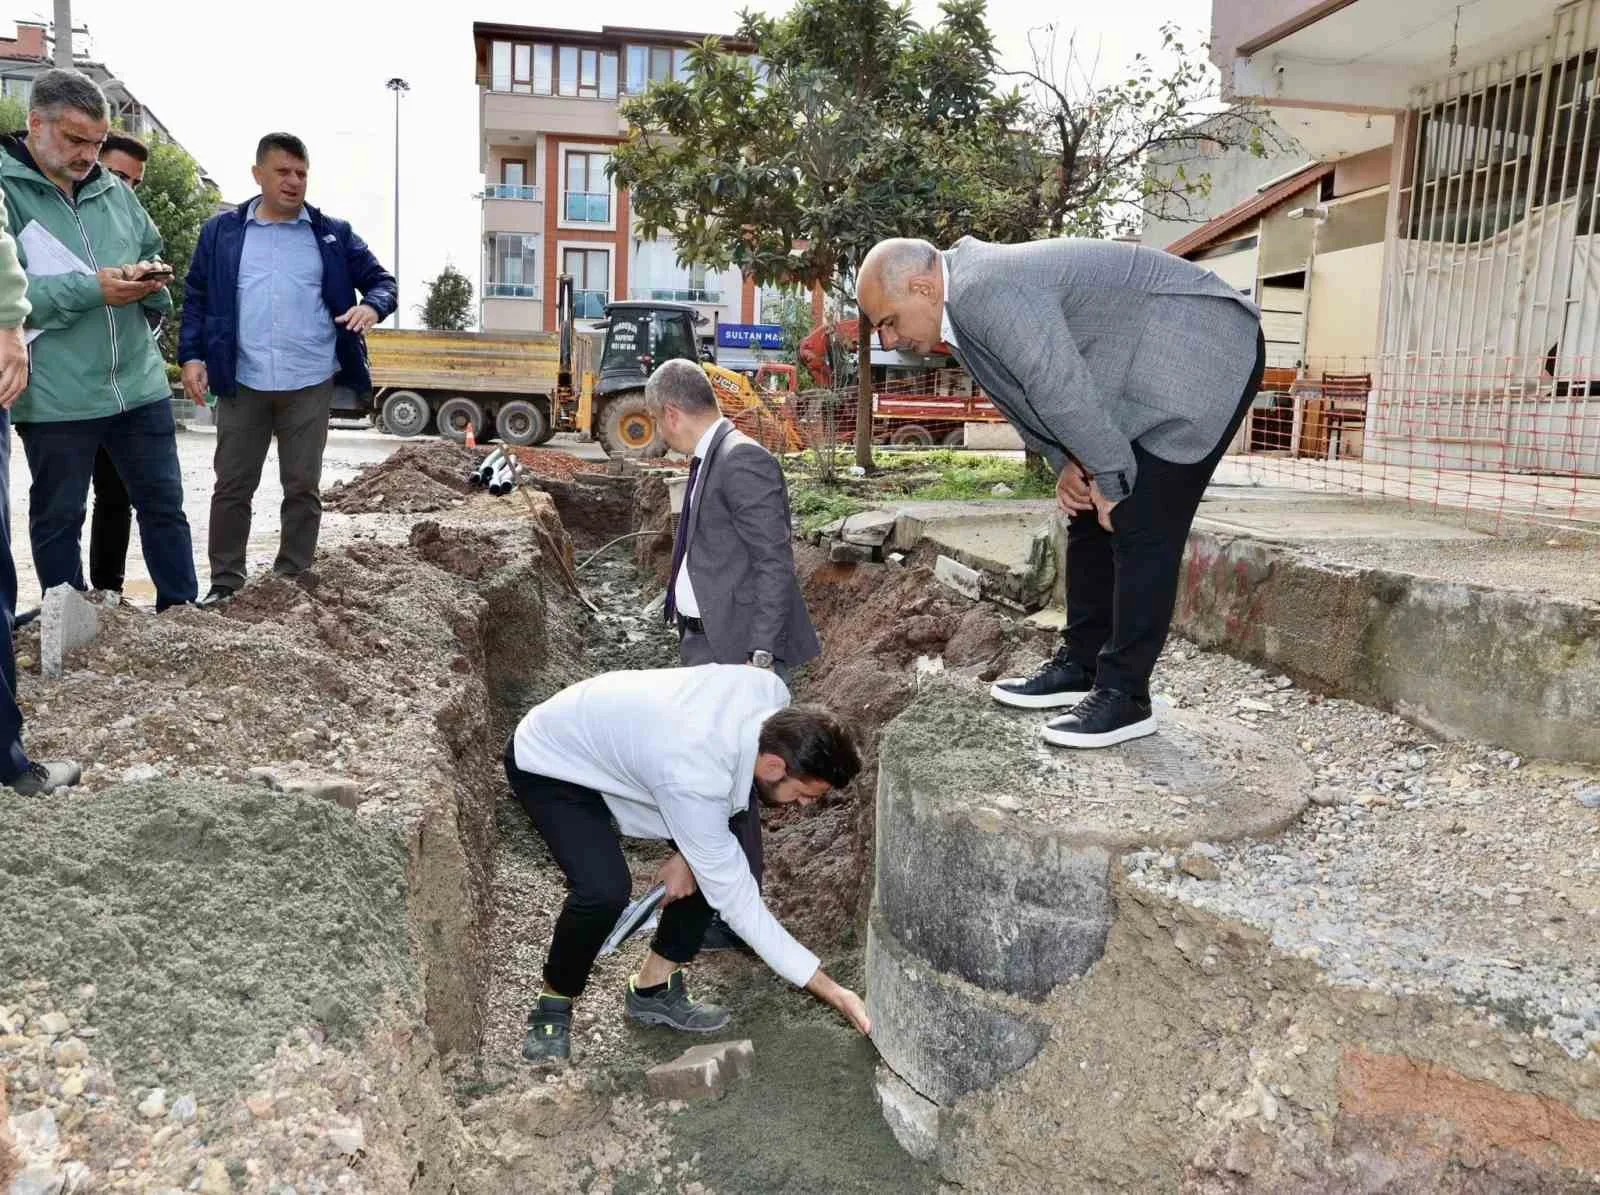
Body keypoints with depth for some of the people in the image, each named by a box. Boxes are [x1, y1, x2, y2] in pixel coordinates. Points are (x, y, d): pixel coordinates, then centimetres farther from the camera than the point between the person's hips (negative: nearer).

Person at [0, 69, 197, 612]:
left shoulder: (114, 190, 10)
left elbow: (153, 255, 22)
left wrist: (149, 277, -2)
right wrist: (91, 289, -20)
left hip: (139, 384, 5)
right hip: (54, 398, -4)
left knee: (164, 504, 10)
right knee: (59, 518, 9)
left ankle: (182, 613, 21)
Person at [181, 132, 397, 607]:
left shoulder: (333, 234, 6)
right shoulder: (221, 231, 7)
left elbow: (381, 279, 7)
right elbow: (197, 298, 8)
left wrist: (373, 306, -16)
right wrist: (192, 355, -3)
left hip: (310, 385, 0)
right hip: (240, 383, 0)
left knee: (303, 486, 6)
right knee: (232, 486, 6)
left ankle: (293, 582, 17)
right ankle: (225, 582, 17)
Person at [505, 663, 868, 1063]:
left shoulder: (772, 691, -22)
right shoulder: (693, 780, -40)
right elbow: (737, 902, -30)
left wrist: (692, 852, -11)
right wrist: (833, 992, -26)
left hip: (619, 737, 8)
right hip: (548, 764, -7)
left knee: (719, 859, -4)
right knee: (604, 891, -27)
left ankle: (654, 987, 11)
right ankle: (553, 1004, 1)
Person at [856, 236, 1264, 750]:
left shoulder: (986, 289, -26)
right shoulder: (964, 308, 6)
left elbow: (1061, 390, -28)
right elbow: (1029, 394, 15)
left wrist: (1110, 484, -17)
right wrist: (1065, 465, 1)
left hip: (1203, 353, -10)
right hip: (1142, 373, 10)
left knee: (1139, 530, -12)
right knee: (1091, 522, 10)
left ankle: (1124, 696, -5)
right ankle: (1079, 664, 19)